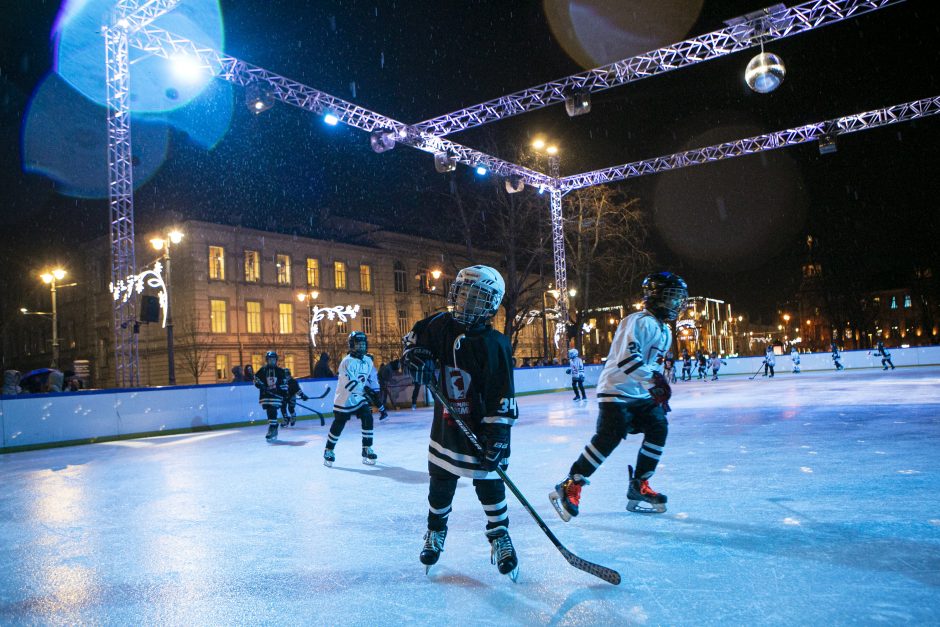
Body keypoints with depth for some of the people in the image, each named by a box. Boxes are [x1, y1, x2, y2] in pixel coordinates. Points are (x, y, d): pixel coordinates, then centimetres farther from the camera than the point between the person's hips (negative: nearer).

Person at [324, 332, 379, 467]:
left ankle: (367, 449, 3)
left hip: (360, 398, 5)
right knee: (338, 424, 2)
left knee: (368, 419, -9)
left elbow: (372, 380, 9)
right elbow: (350, 382, -31)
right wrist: (365, 390, -41)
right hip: (344, 400, -5)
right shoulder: (347, 362, -19)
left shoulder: (368, 361, 2)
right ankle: (328, 450, 21)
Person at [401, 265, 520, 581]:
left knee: (489, 484, 2)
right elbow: (415, 336, 13)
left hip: (480, 428, -4)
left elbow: (502, 396, -20)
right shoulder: (441, 325, -6)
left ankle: (499, 537, 24)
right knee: (440, 483, 15)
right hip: (446, 423, 4)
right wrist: (415, 355, -9)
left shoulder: (495, 345, -19)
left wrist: (498, 434, -24)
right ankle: (435, 531, 39)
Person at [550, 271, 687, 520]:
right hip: (617, 390, -10)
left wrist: (660, 392, 22)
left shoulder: (665, 331, 17)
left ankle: (638, 486, 10)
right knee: (608, 437, -19)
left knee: (658, 428, -2)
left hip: (642, 393, 10)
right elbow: (627, 357, -30)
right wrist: (654, 379, -35)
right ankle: (570, 488, -11)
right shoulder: (639, 322, -16)